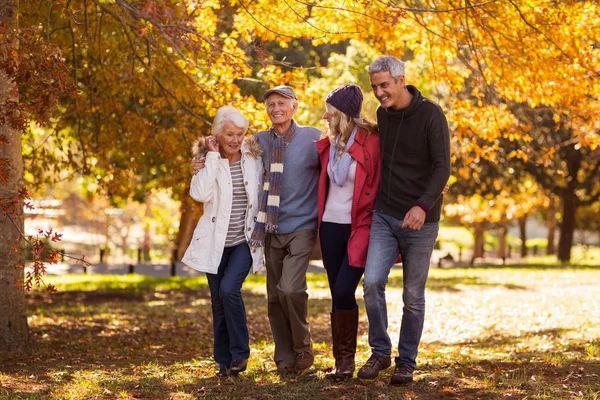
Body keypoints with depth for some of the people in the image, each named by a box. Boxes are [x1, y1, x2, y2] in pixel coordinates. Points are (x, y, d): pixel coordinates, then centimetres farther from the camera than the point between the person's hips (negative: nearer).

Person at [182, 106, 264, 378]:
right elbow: (199, 193, -21)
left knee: (229, 289, -21)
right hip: (216, 242, 1)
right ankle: (224, 361, 19)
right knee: (218, 302, 6)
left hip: (245, 240, -1)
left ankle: (240, 352, -4)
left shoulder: (254, 158, 0)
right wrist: (213, 157, -18)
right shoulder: (207, 161, -3)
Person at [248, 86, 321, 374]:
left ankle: (303, 346, 4)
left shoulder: (313, 137, -4)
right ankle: (284, 359, 21)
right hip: (272, 229, 4)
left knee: (290, 288, -19)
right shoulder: (260, 142, 6)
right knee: (274, 295, 7)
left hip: (301, 227, -4)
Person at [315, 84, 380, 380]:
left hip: (359, 228, -5)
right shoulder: (328, 144, 6)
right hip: (330, 226, 6)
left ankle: (347, 358, 2)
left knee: (344, 292, -14)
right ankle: (341, 360, 14)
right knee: (338, 295, 7)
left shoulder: (371, 143, -11)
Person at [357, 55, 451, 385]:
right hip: (384, 216, 4)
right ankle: (379, 352, 6)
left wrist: (423, 205, -32)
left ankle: (407, 362, 18)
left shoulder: (430, 115, -11)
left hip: (420, 221, -4)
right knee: (372, 282, -11)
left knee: (413, 296, 4)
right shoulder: (382, 114, 7)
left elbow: (442, 167, -18)